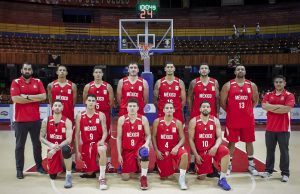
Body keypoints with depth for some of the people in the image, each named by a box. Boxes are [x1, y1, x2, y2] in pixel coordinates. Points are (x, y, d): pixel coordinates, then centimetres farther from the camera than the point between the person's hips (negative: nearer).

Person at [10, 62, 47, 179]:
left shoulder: (38, 82, 5)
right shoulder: (16, 82, -3)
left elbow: (43, 96, -7)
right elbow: (15, 99, -16)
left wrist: (27, 96, -14)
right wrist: (34, 98, -12)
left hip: (35, 119, 3)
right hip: (20, 120, -3)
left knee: (37, 144, 13)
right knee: (20, 145, 5)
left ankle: (39, 166, 27)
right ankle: (19, 170, 14)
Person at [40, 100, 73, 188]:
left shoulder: (67, 121, -11)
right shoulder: (46, 120, -4)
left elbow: (69, 139, -19)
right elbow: (41, 137, -2)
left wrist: (57, 148, -30)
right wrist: (51, 145, -18)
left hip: (63, 147, -3)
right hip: (51, 149, 3)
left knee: (66, 149, -41)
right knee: (52, 176, 3)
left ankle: (68, 176, -25)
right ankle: (60, 165, 41)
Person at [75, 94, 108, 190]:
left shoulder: (101, 115, -3)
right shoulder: (79, 116, 0)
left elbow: (105, 132, -6)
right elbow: (77, 134, 2)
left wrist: (102, 140, -29)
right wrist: (77, 151, -2)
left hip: (98, 142, -2)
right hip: (86, 144, 2)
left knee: (102, 150, -40)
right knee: (89, 173, 4)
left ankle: (102, 177, -25)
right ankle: (92, 172, 45)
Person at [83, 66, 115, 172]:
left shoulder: (108, 86, 1)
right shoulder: (88, 86, 4)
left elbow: (111, 102, 3)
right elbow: (85, 101, 8)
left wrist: (105, 109, 0)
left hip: (105, 115, -1)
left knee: (106, 139, 2)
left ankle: (109, 162, 9)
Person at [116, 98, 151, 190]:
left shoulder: (143, 119, -5)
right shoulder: (121, 119, -5)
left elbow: (148, 135, 0)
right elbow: (119, 138, -1)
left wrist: (146, 144, -22)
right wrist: (119, 154, -4)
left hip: (140, 147, -1)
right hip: (127, 150, 1)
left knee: (145, 153, -39)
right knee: (125, 177, -3)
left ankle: (143, 177, -16)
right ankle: (134, 167, 33)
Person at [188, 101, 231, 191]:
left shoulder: (215, 120, -1)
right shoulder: (193, 121, -6)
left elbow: (219, 137, -4)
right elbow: (191, 139, -6)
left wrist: (216, 147, -25)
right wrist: (196, 155, -11)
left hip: (212, 149, 1)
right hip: (200, 152, -1)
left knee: (225, 151, -32)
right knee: (201, 177, -1)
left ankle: (222, 179, -20)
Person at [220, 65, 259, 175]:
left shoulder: (252, 85, 5)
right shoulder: (228, 85, -2)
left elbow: (255, 101, 16)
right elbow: (222, 102, 1)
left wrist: (247, 110, 10)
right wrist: (230, 111, 4)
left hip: (248, 119, 2)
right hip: (232, 119, -2)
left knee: (249, 141, 10)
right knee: (231, 142, 5)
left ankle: (251, 165, 23)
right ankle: (229, 164, 16)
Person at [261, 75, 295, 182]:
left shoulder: (289, 95, -2)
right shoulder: (268, 95, 8)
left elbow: (287, 108, -17)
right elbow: (264, 106, -9)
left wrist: (272, 108, -9)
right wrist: (280, 106, -13)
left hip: (284, 128, -3)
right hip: (270, 128, 3)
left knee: (284, 151, 3)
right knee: (270, 150, 11)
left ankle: (285, 173, 12)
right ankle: (268, 170, 23)